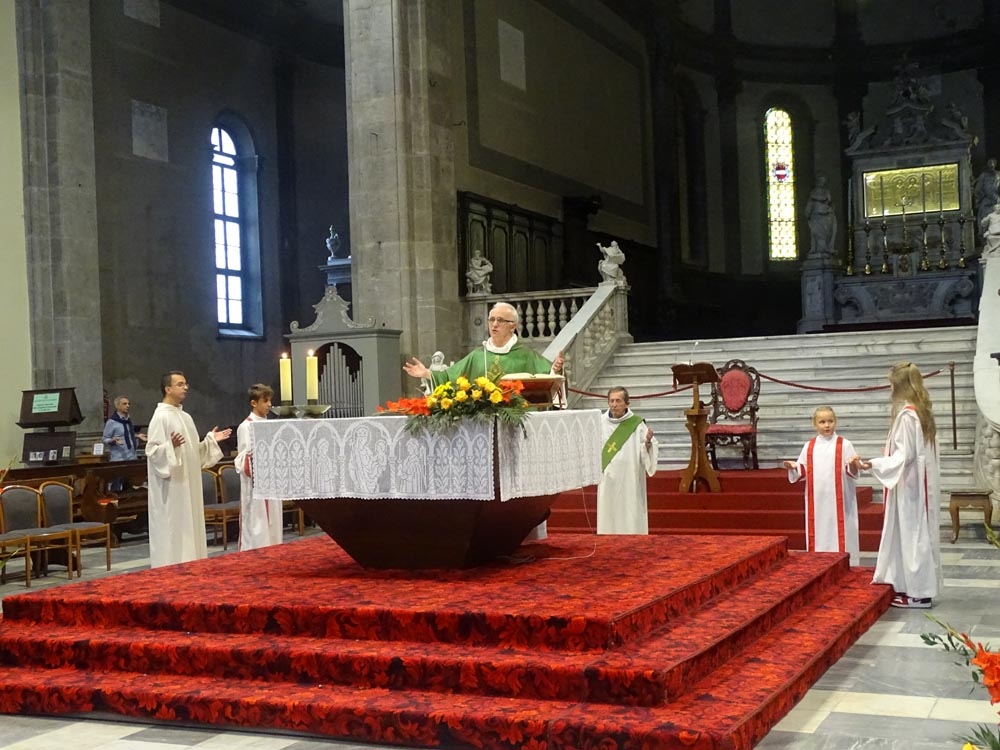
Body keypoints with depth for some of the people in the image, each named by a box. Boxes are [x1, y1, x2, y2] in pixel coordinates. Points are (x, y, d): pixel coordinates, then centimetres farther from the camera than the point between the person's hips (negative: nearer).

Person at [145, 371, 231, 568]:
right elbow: (152, 451, -19)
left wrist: (211, 440, 11)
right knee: (171, 530, -6)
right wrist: (170, 446, -35)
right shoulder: (161, 417, -12)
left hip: (188, 484, 9)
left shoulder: (185, 417, 15)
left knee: (190, 528, 10)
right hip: (171, 487, -9)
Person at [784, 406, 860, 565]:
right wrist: (794, 467, -9)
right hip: (816, 501, 3)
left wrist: (852, 466, -26)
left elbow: (852, 471, -4)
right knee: (818, 533, 5)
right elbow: (803, 471, 11)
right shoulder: (809, 447, 8)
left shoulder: (844, 445, 0)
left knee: (839, 533, -2)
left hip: (838, 501, -3)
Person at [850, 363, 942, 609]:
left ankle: (917, 593, 3)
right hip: (921, 483, 9)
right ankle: (921, 587, 19)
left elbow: (904, 454, -21)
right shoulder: (922, 411, 10)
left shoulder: (906, 414, -18)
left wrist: (871, 464, -24)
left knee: (910, 533, -3)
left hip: (908, 486, -9)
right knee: (919, 533, 13)